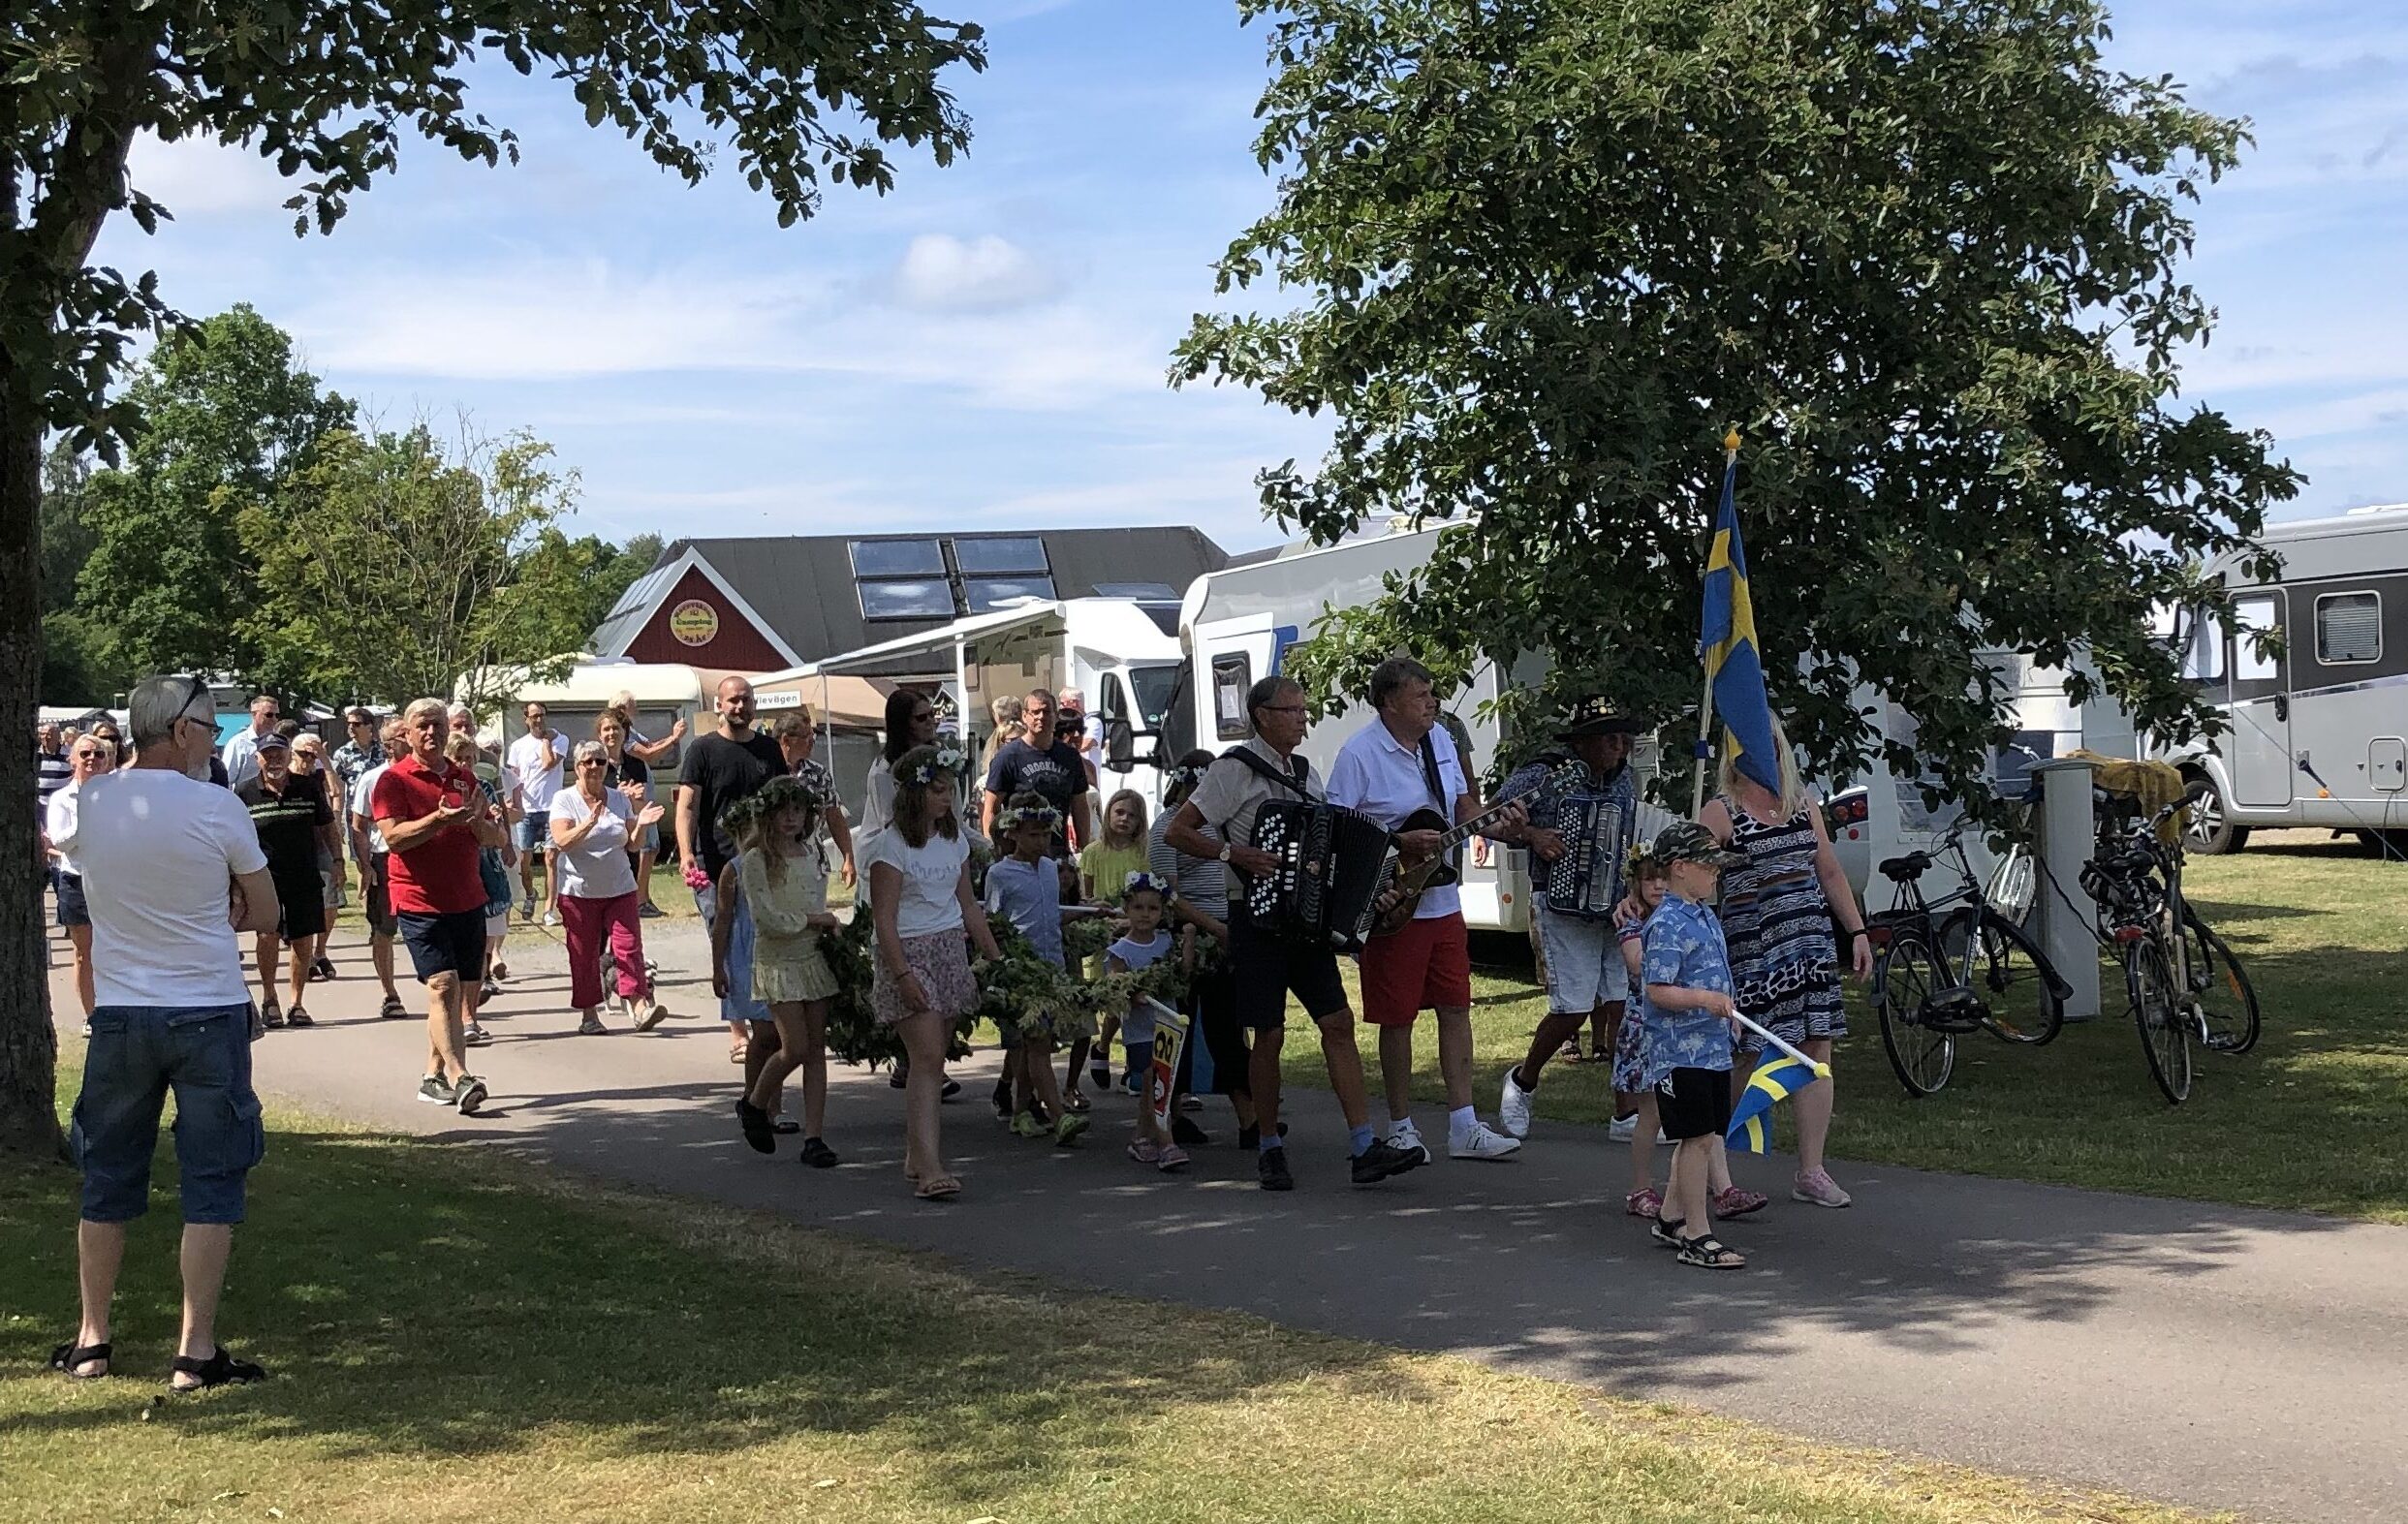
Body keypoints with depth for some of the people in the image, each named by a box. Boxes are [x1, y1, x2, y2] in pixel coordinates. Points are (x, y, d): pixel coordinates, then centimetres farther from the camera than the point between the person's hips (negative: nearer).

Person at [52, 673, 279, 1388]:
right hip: (208, 1014, -4)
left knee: (108, 1181, 15)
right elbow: (263, 914, -2)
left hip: (119, 1015, 4)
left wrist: (202, 914, 4)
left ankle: (91, 1340, 22)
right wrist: (216, 915, 6)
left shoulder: (90, 804, 0)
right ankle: (197, 1350, 3)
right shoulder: (215, 807, -12)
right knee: (211, 1184, 4)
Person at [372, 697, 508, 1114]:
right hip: (419, 901, -6)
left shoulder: (464, 778, 16)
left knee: (462, 993, 6)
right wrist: (441, 819, -28)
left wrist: (479, 822, -7)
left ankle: (433, 1077, 16)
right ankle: (459, 1078, -26)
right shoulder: (393, 780, -1)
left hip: (468, 902, 6)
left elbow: (498, 839, 15)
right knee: (443, 986, -17)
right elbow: (394, 836, -15)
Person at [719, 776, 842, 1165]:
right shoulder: (755, 862, -10)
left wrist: (830, 927, 2)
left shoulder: (812, 853, 8)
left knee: (816, 1050, 2)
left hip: (814, 958, 5)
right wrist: (817, 920, -9)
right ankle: (753, 1105, 16)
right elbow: (769, 920, -16)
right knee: (795, 1049, -11)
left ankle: (814, 1137, 4)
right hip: (777, 962, -5)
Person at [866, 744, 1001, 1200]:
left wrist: (996, 956, 18)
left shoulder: (954, 839, 12)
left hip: (951, 951, 7)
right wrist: (903, 975, -19)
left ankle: (916, 1154, 16)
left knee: (932, 1059, 7)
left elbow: (967, 906, 20)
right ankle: (929, 1167, -20)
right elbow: (884, 918, -13)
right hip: (910, 953, -7)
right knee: (928, 1057, -15)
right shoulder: (891, 844, -9)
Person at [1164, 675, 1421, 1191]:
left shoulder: (1304, 771, 14)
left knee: (1338, 1023, -3)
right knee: (1269, 1035, -2)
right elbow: (1177, 832, -9)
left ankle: (1364, 1148, -5)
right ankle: (1268, 1148, 12)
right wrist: (1233, 853, -20)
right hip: (1257, 917, -6)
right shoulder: (1236, 769, -6)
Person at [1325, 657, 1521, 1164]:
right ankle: (1401, 1128, 15)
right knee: (1398, 1018, 2)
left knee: (1456, 1009, 7)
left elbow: (1463, 806, 18)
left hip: (1442, 900, 7)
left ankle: (1464, 1127, 12)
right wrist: (1400, 841, -23)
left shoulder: (1440, 739, 9)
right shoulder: (1360, 753, -14)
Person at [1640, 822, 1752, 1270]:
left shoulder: (1706, 918, 14)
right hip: (1681, 1052, -9)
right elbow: (1658, 991, -21)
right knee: (1697, 1138, -7)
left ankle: (1670, 1217, 26)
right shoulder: (1667, 924, -16)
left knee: (1699, 1138, 14)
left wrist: (1728, 1010, 28)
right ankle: (1697, 1236, -3)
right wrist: (1704, 999, -31)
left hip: (1712, 1048, 9)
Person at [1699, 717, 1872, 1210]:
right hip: (1751, 949, -5)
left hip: (1811, 944, 5)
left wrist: (1857, 932, 15)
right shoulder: (1720, 812, -3)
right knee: (1748, 1057, -3)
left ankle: (1811, 1173, 7)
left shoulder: (1804, 805, 13)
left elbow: (1830, 874, 19)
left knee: (1816, 1050, 1)